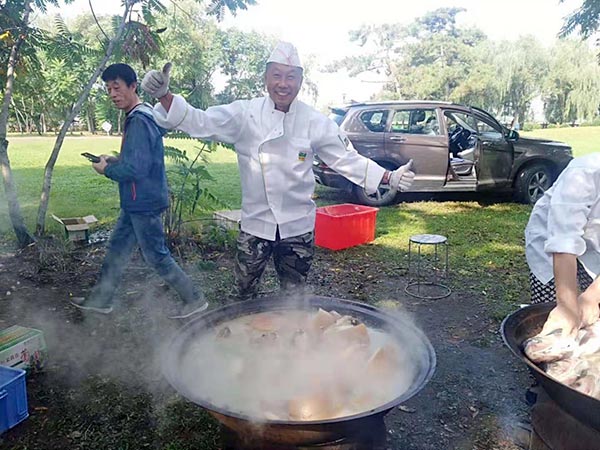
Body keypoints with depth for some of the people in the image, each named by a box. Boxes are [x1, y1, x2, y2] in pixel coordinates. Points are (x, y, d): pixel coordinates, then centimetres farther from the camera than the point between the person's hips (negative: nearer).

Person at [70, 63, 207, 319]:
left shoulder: (138, 122, -21)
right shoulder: (141, 117, 11)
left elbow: (136, 168, -26)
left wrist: (107, 170, -10)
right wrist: (116, 161, 8)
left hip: (143, 202, -10)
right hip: (136, 202, 10)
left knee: (156, 255, 1)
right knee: (117, 248, 18)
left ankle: (194, 300, 13)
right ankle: (100, 299, 32)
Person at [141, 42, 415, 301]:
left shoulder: (315, 122, -5)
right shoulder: (245, 114, -8)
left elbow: (346, 159, 1)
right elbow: (200, 122, -14)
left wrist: (390, 178, -4)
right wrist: (163, 95, -30)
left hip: (298, 225, 1)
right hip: (255, 222, 0)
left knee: (294, 297, 16)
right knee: (245, 293, 13)